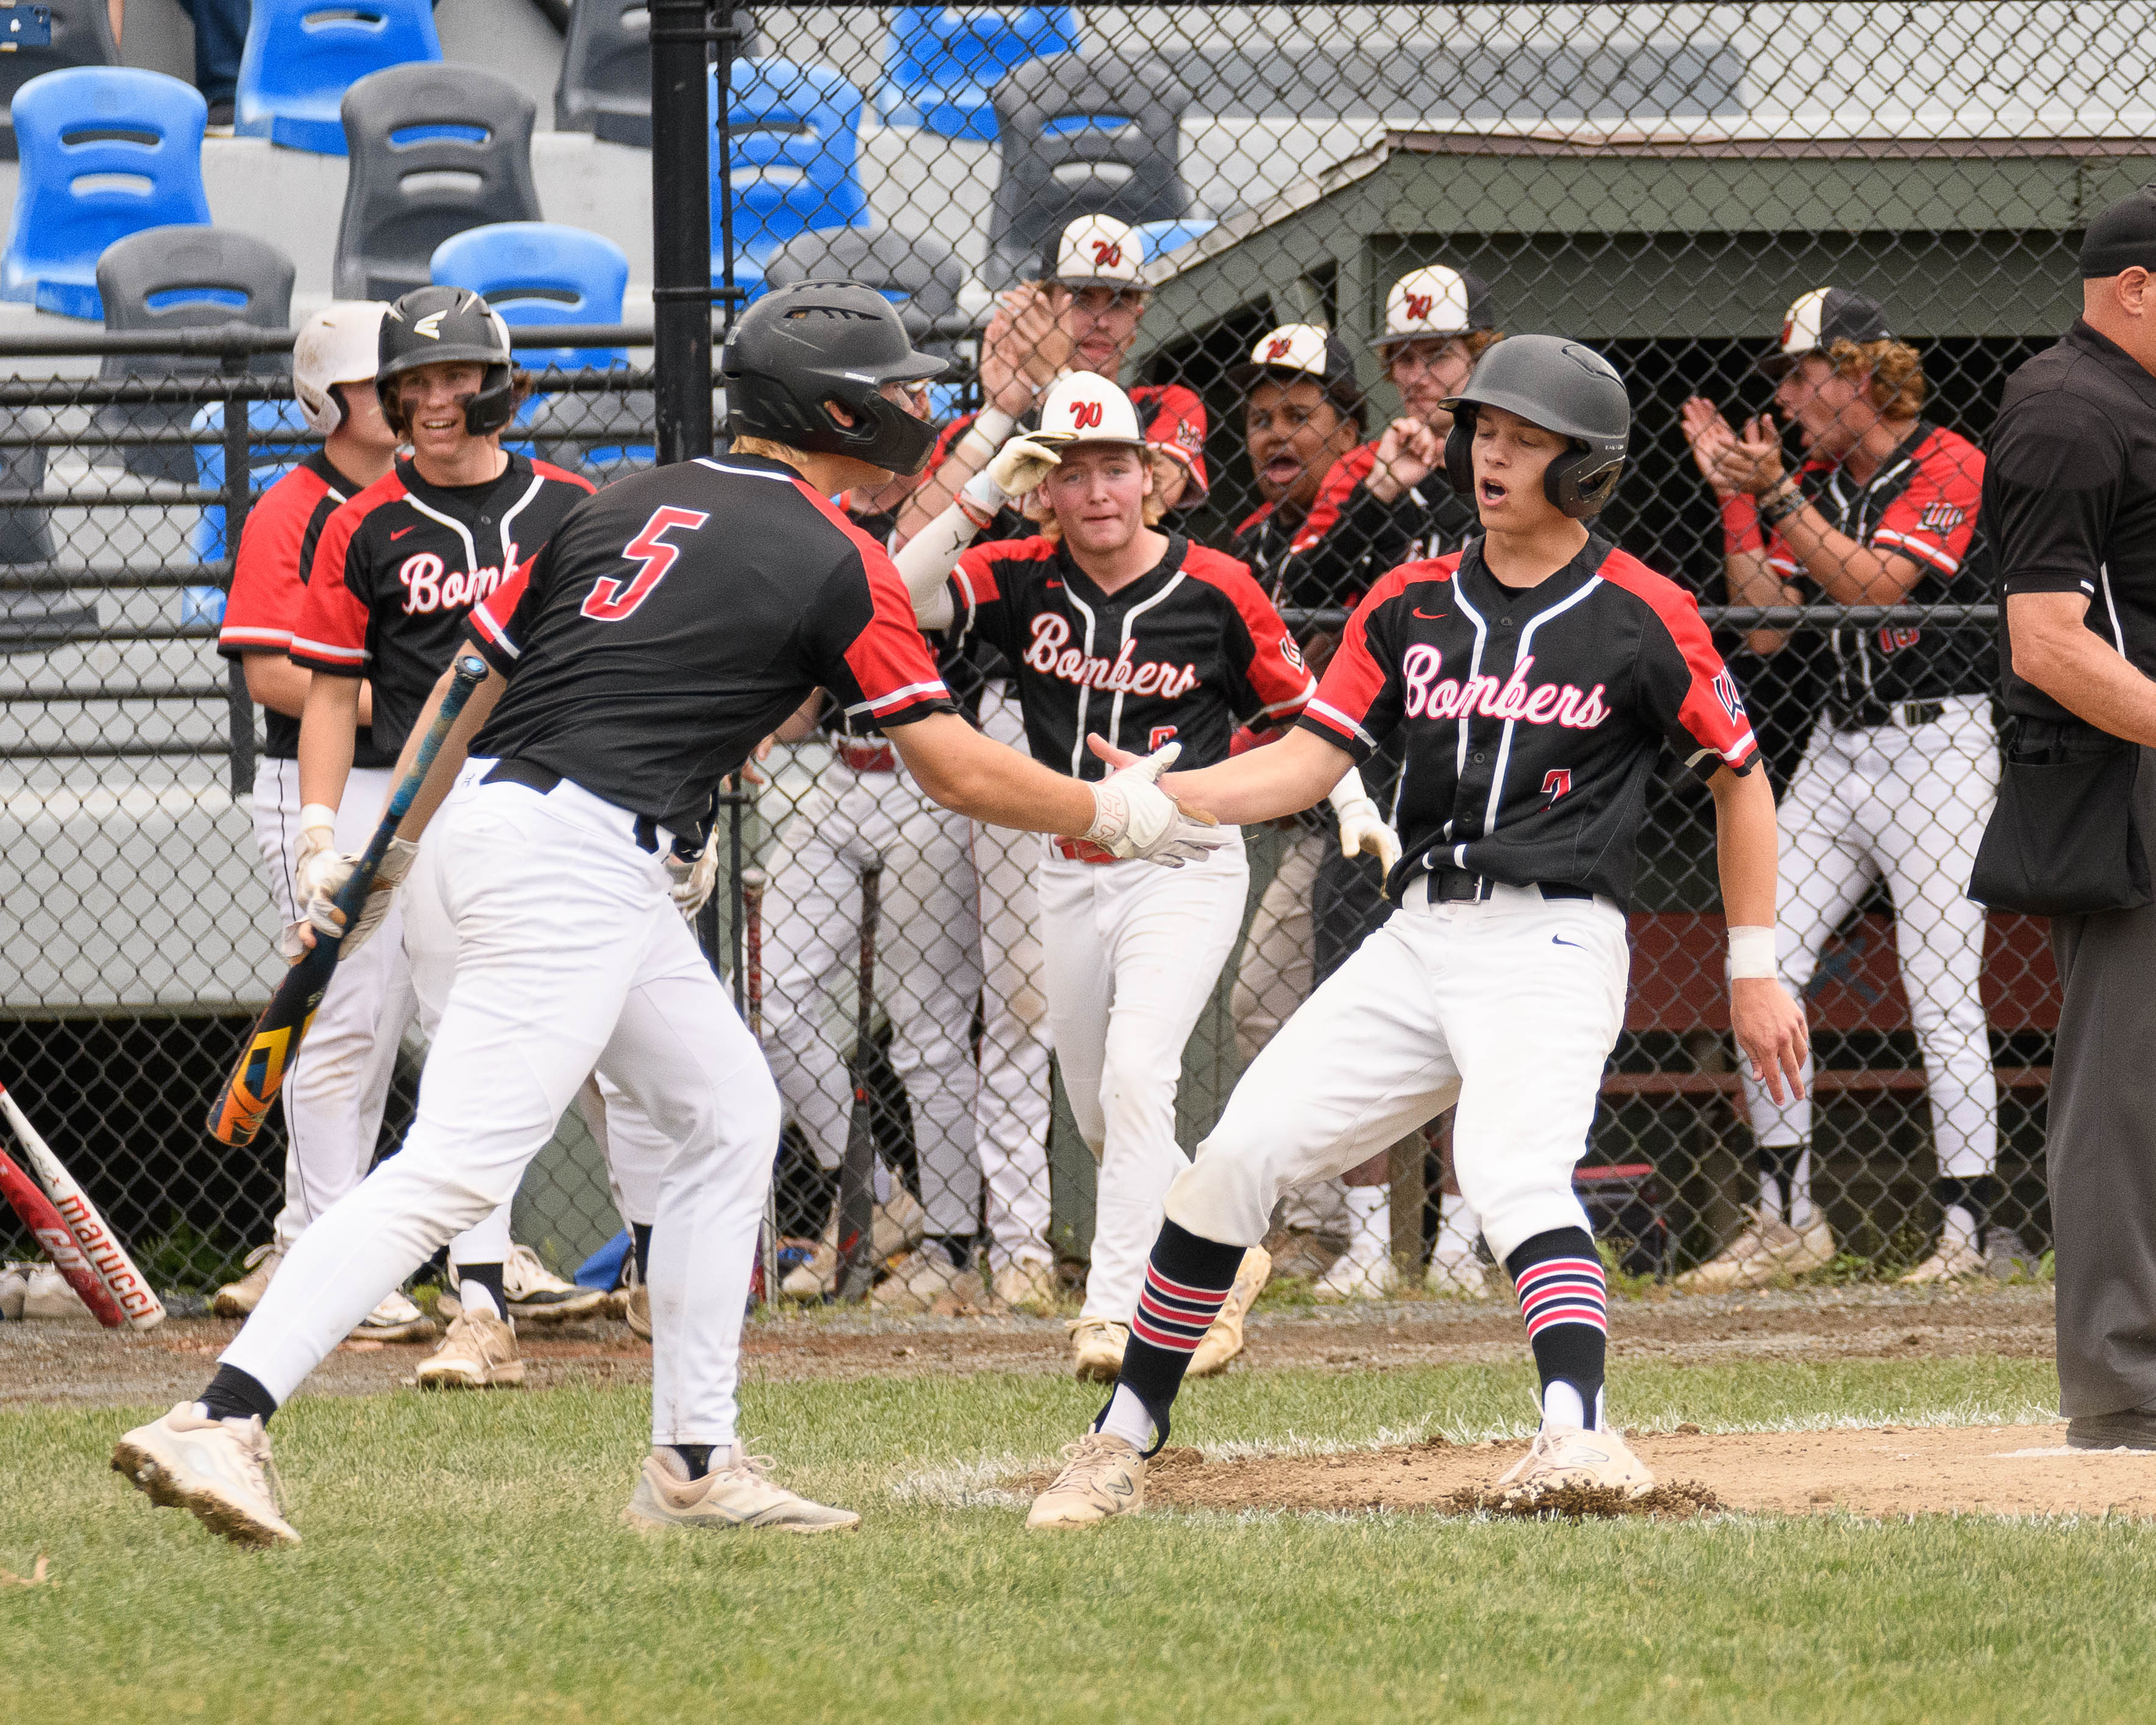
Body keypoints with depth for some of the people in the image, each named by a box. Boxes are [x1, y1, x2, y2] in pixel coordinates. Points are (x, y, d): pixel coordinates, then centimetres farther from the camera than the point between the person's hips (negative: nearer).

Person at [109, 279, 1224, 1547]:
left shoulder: (629, 505, 18)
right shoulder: (834, 560, -2)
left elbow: (471, 681, 18)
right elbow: (958, 770, -2)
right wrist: (1113, 817, 12)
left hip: (479, 825, 9)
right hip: (578, 863, -9)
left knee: (729, 1110, 18)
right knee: (458, 1164, -16)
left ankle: (697, 1463, 17)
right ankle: (223, 1420, -28)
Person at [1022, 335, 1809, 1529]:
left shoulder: (1642, 617, -2)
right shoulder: (1411, 605, 11)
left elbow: (1739, 780, 6)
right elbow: (1309, 761, 6)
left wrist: (1755, 972, 3)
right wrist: (1156, 798, -11)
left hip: (1555, 946, -5)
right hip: (1420, 938, 5)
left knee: (1514, 1174, -30)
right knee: (1239, 1153, -2)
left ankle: (1578, 1433, -44)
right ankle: (1127, 1436, 8)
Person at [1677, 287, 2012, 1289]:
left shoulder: (1947, 467, -8)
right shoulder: (1814, 486, 13)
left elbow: (1873, 585, -19)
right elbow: (1765, 626, 7)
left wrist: (1777, 494, -21)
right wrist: (1736, 499, 1)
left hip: (1938, 746, -7)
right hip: (1839, 748, 7)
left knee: (1942, 995, -9)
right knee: (1762, 969, 0)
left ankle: (1973, 1235, -6)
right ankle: (1787, 1222, 6)